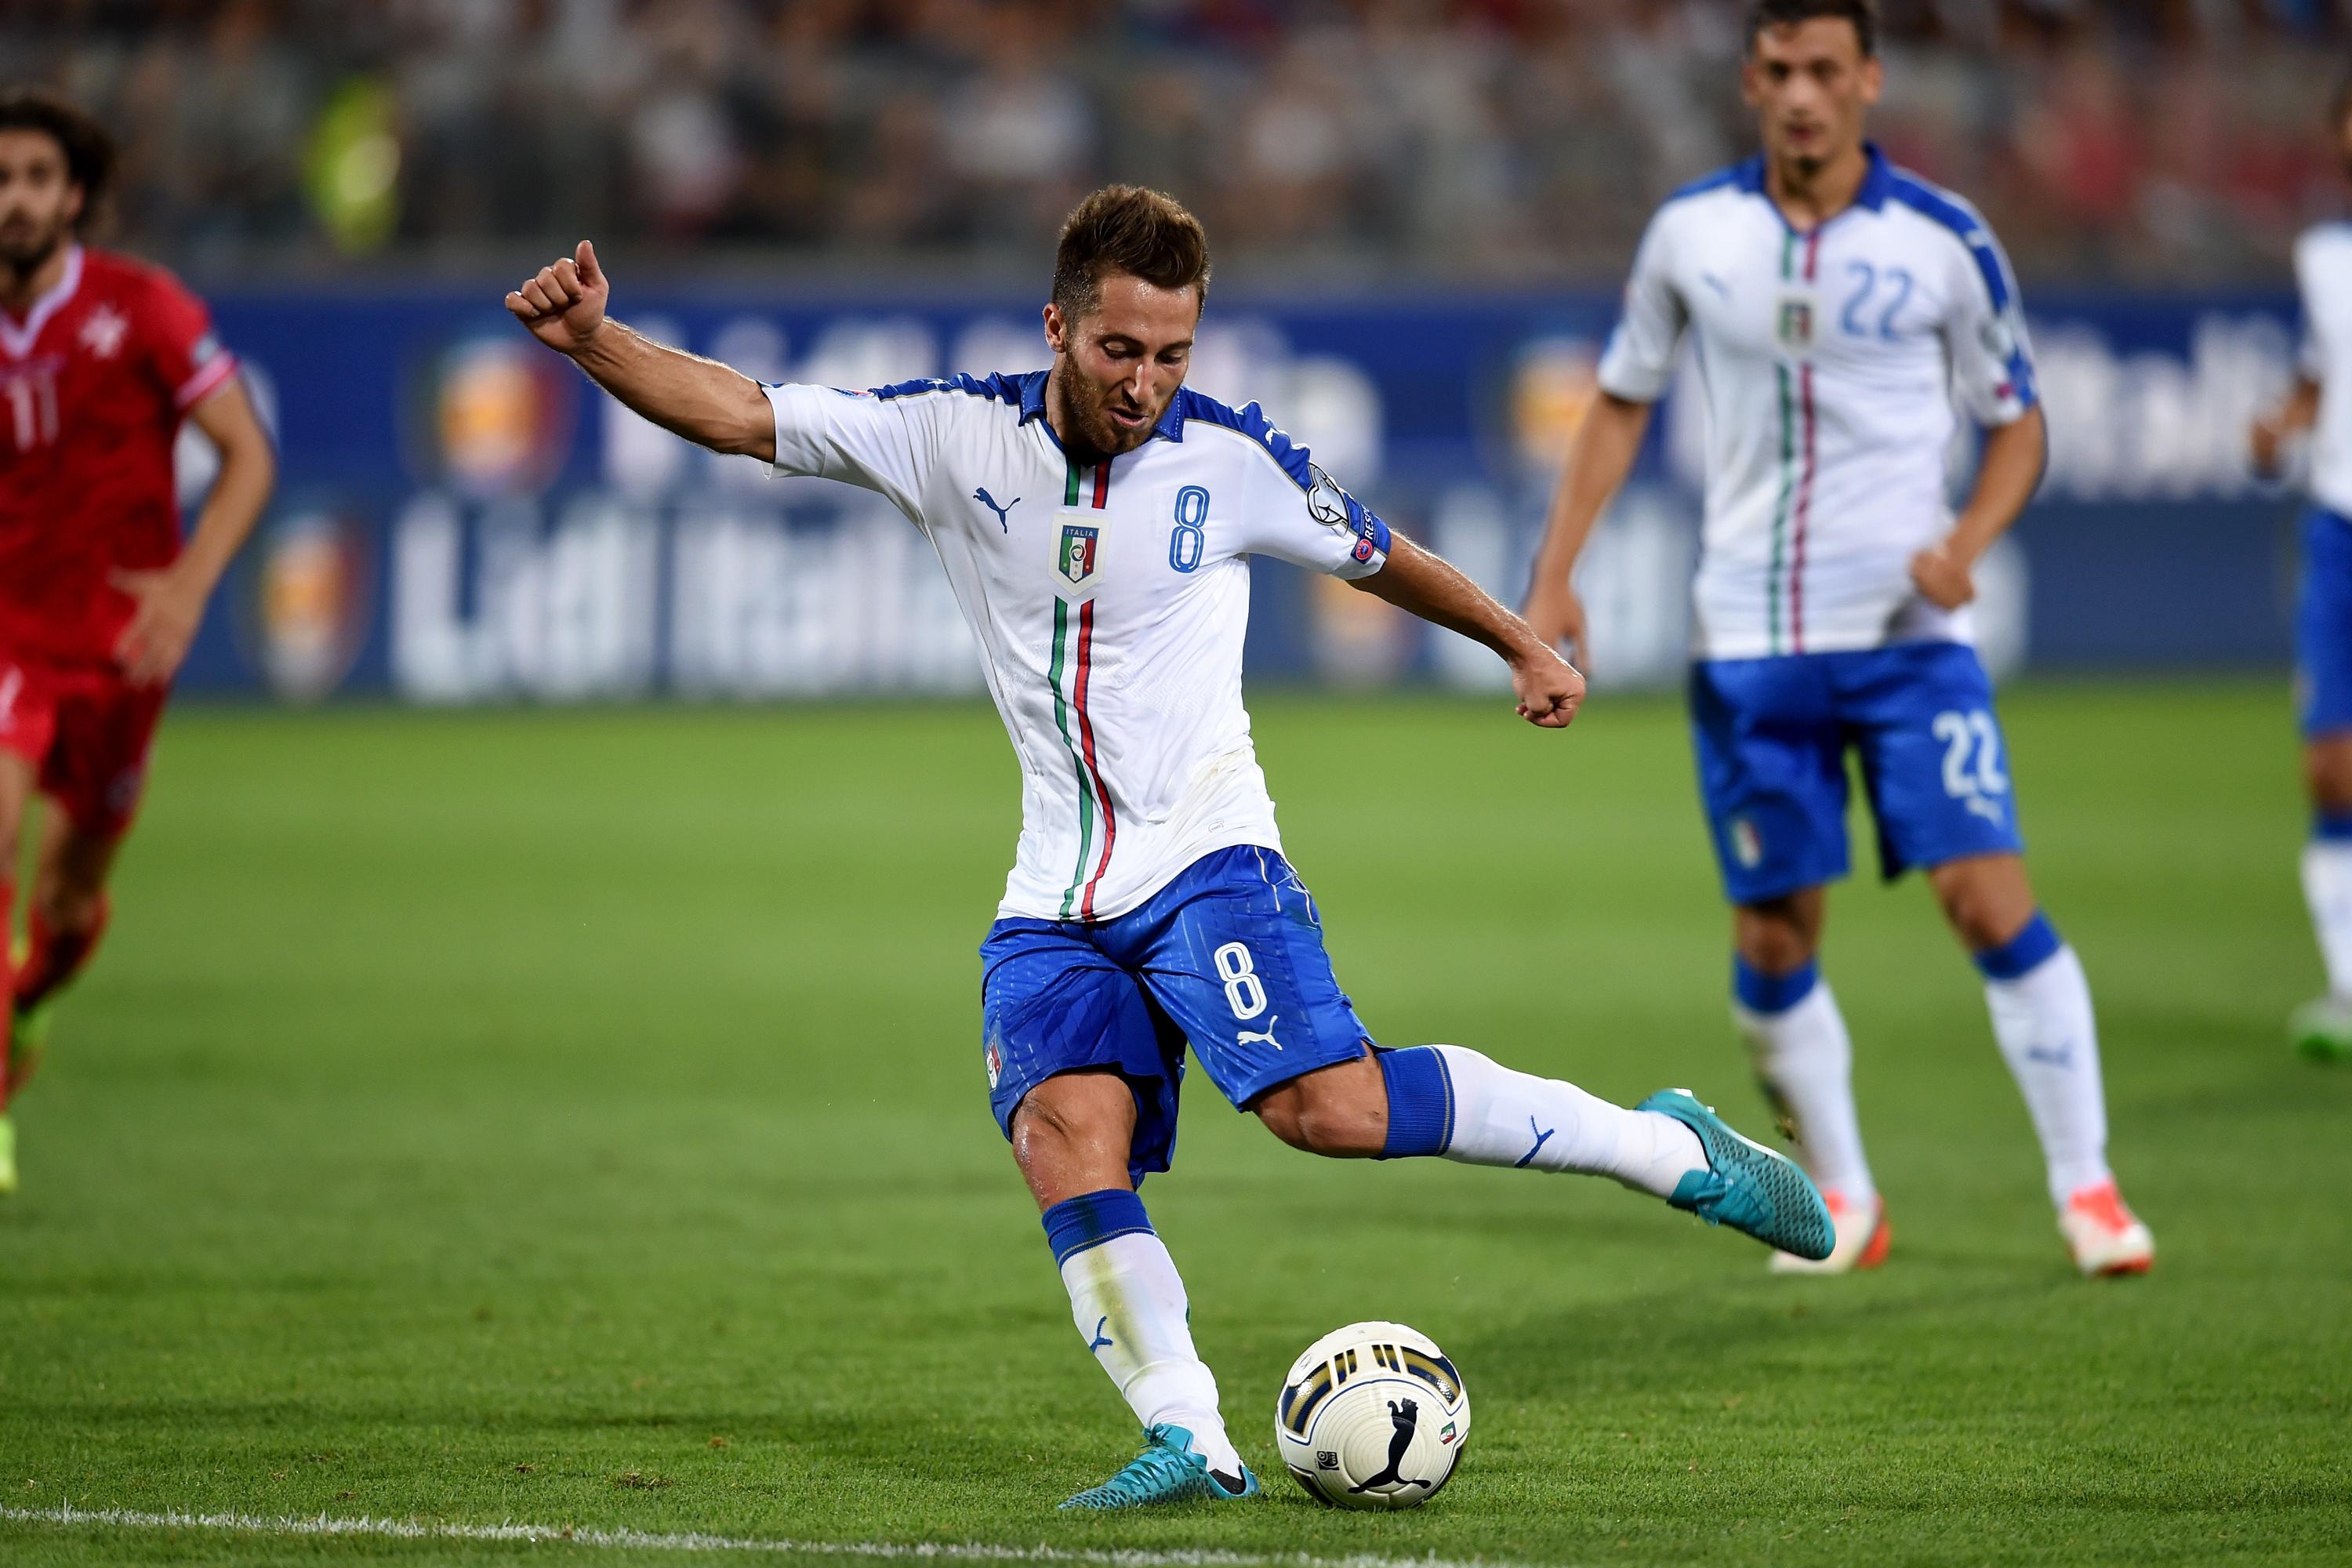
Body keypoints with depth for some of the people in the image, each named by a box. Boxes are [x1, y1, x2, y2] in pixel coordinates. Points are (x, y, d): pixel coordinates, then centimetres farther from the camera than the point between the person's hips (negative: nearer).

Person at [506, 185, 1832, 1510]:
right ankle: (1190, 1441, -20)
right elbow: (738, 415, -2)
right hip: (1057, 897, 3)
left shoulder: (1233, 458, -4)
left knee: (1330, 1105, -23)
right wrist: (593, 340, -16)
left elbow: (1374, 555, 15)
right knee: (1064, 1132, -21)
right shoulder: (959, 434, -1)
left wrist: (1524, 645, 25)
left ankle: (1661, 1146, -8)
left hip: (1206, 856, -3)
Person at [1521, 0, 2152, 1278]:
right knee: (1772, 942, 2)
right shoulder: (1690, 234, 2)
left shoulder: (1942, 240, -3)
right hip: (1748, 637, 2)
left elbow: (2016, 420, 7)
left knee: (1989, 897, -12)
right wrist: (1554, 576, 6)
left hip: (1908, 635, -2)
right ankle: (1842, 1200, 20)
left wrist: (1966, 540, -12)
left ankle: (2085, 1186, -1)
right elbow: (1621, 404, 14)